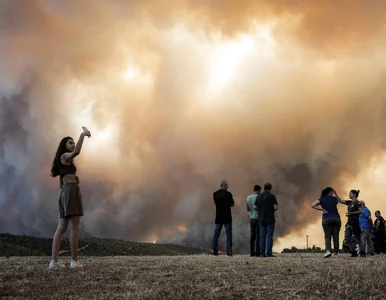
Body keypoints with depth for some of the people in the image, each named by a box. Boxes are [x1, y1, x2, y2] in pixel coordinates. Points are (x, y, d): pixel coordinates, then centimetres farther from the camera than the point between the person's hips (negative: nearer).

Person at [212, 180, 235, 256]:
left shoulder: (215, 194, 3)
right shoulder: (228, 194, -8)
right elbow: (232, 204, -1)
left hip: (218, 217, 3)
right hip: (227, 217, -3)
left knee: (216, 234, 6)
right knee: (229, 234, 3)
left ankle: (215, 252, 2)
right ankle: (229, 252, -1)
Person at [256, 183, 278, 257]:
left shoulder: (259, 196, 6)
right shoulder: (272, 196, -6)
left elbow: (256, 207, 5)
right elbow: (275, 207, -13)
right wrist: (273, 209, 9)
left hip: (262, 219, 4)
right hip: (270, 219, -4)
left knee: (262, 236, 5)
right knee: (269, 236, -3)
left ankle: (262, 253, 2)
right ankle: (268, 253, -7)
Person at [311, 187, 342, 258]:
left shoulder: (322, 199, 5)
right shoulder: (334, 199, 8)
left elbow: (312, 205, -7)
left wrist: (322, 210, -4)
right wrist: (334, 195, 31)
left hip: (326, 219, -1)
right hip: (336, 218, 1)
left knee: (327, 236, -3)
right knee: (336, 236, 7)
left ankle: (328, 251, -22)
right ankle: (336, 252, 8)